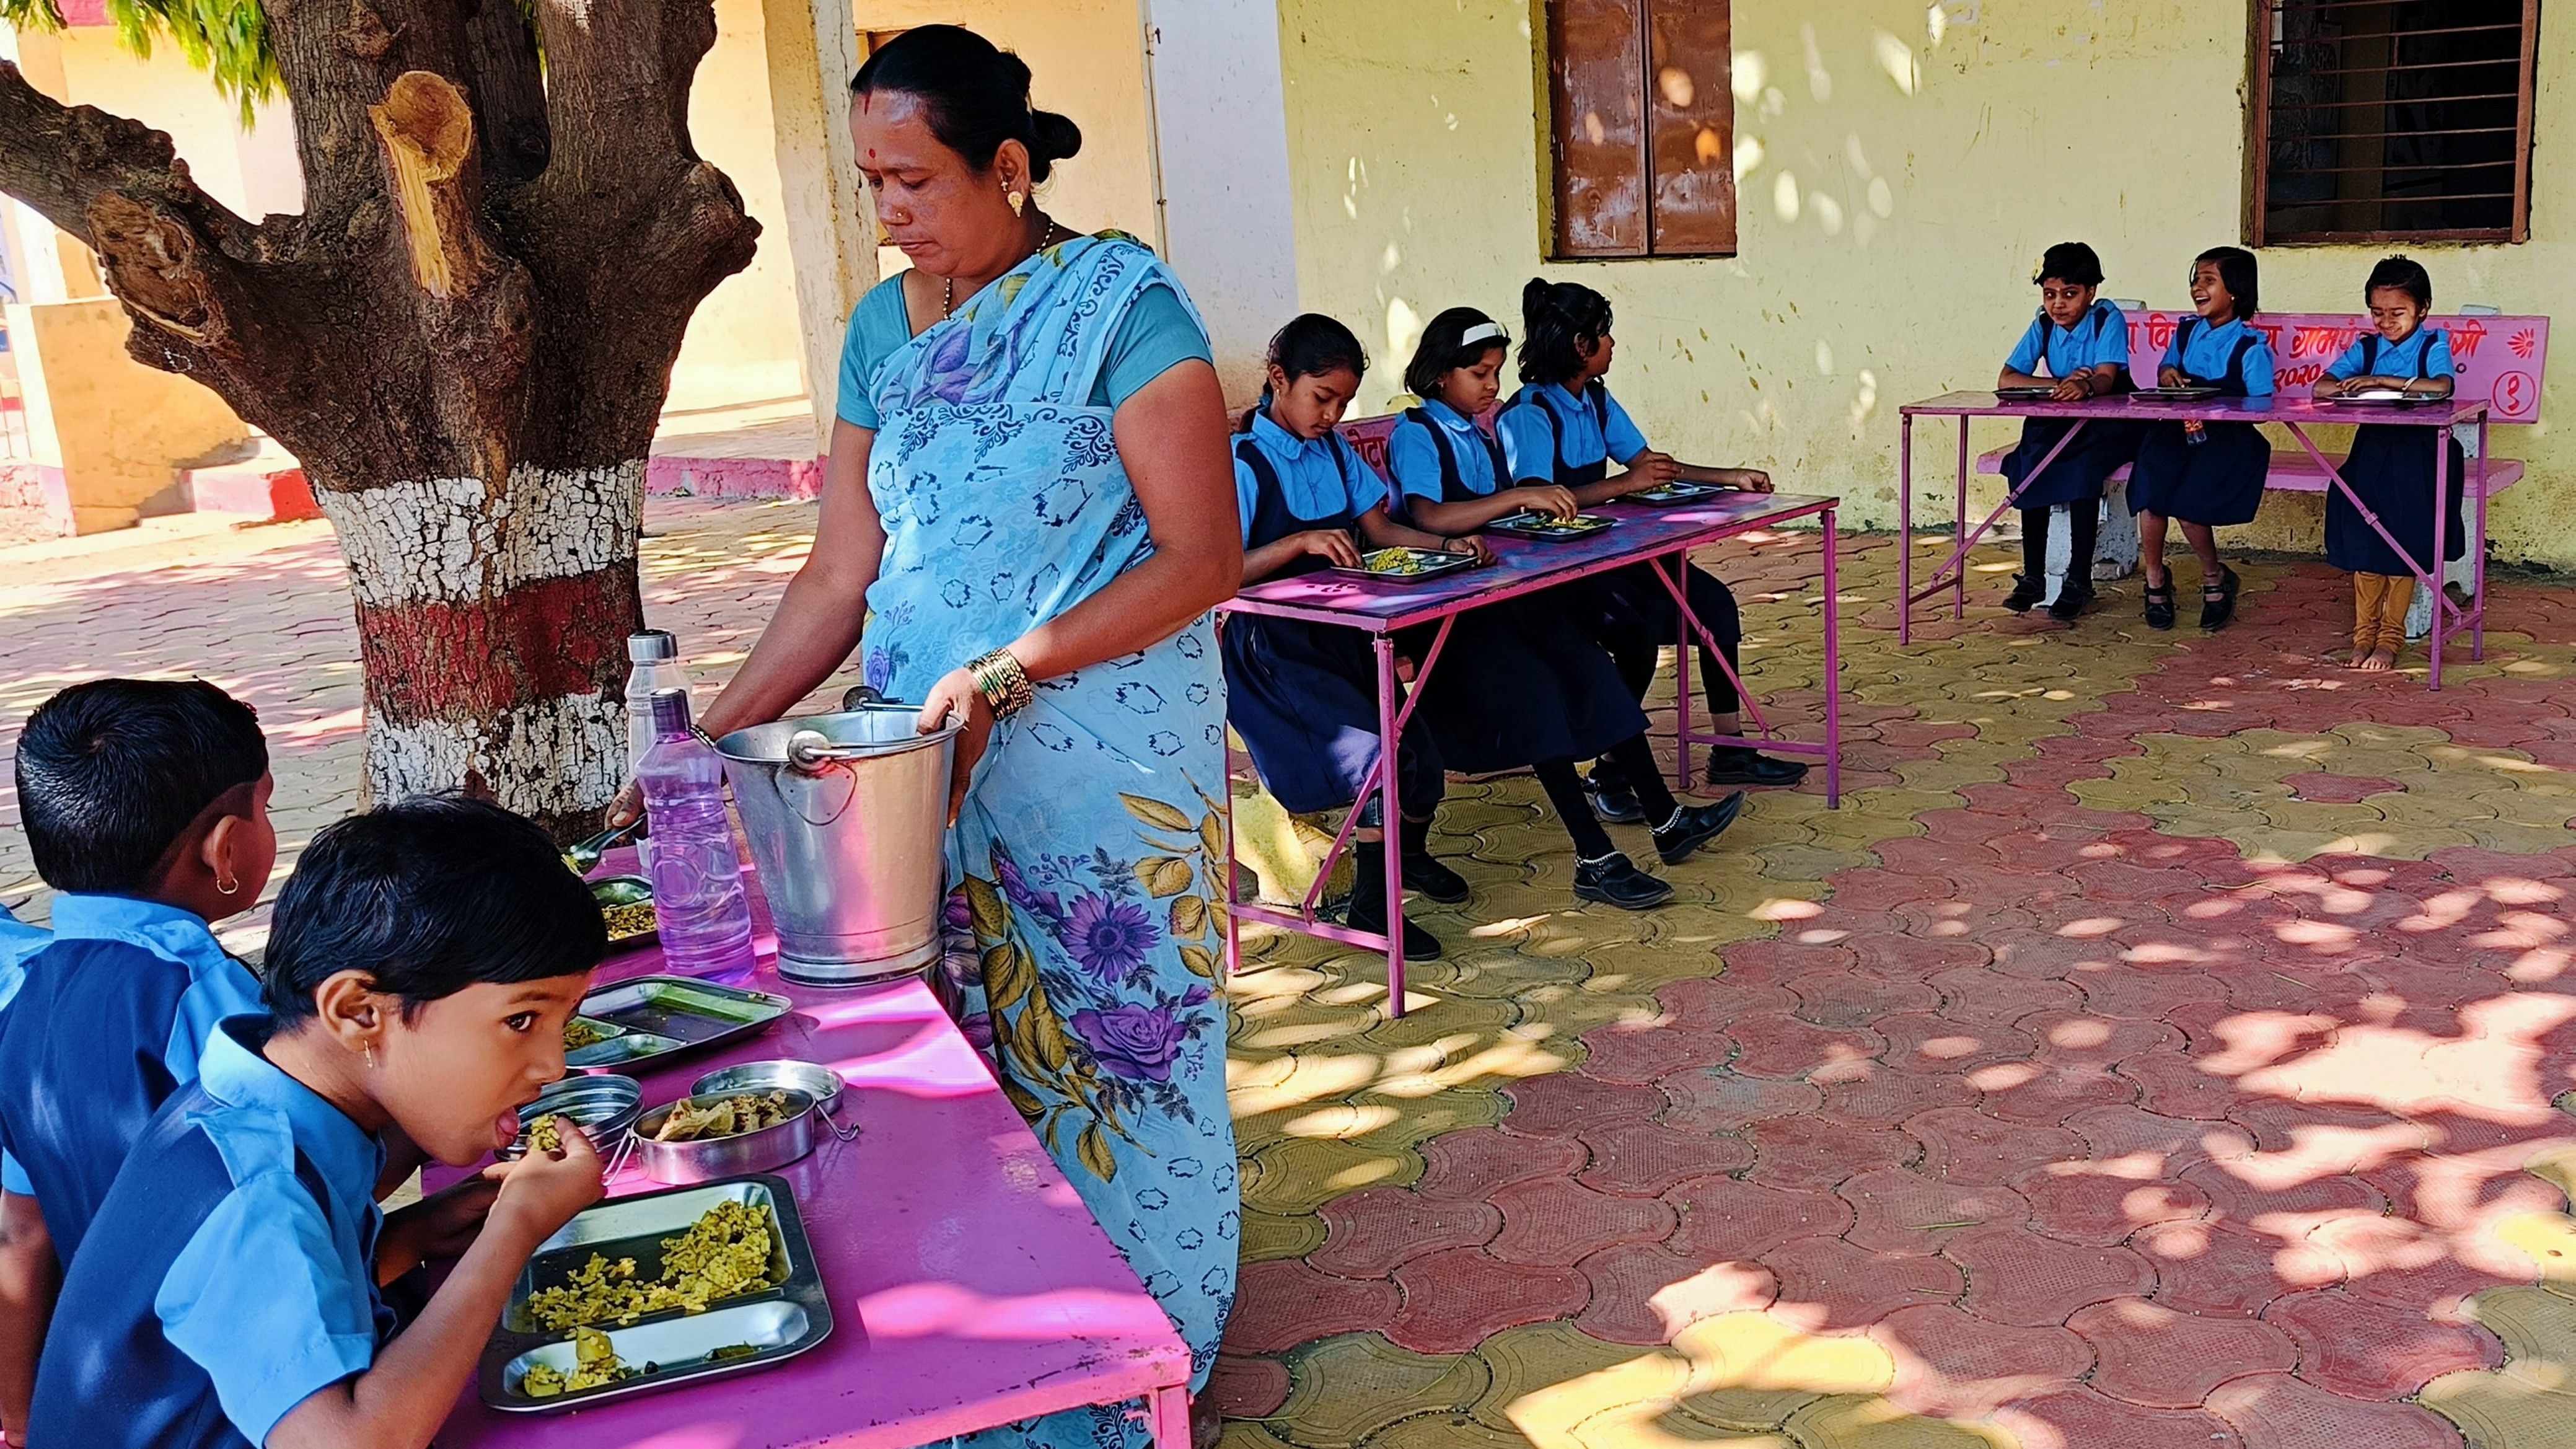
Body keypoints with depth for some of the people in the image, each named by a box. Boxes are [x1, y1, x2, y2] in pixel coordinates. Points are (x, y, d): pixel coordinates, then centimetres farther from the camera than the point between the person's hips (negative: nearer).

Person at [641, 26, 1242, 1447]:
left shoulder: (1119, 301, -10)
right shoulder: (881, 327, 8)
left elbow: (1203, 554, -14)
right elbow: (843, 570, 9)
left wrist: (1007, 671, -21)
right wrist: (716, 733, 3)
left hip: (1102, 765, -5)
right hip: (933, 763, 6)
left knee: (1109, 1051, 5)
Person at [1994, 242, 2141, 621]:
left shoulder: (2108, 319, -10)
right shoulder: (2043, 326, 2)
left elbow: (2105, 379, -25)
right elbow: (2006, 380, -9)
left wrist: (2085, 387, -50)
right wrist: (2060, 384, -24)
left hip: (2109, 423, -4)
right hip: (2059, 425, 4)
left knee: (2084, 466, -34)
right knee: (2031, 461, -26)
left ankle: (2079, 579, -25)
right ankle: (2033, 576, -18)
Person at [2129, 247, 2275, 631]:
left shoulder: (2251, 346, -4)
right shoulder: (2186, 331, 12)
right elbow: (2167, 368, 27)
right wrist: (2168, 374, 1)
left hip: (2228, 438, -4)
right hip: (2179, 430, 4)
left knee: (2187, 497, -27)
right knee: (2150, 482, -25)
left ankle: (2215, 578, 2)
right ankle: (2154, 579, -7)